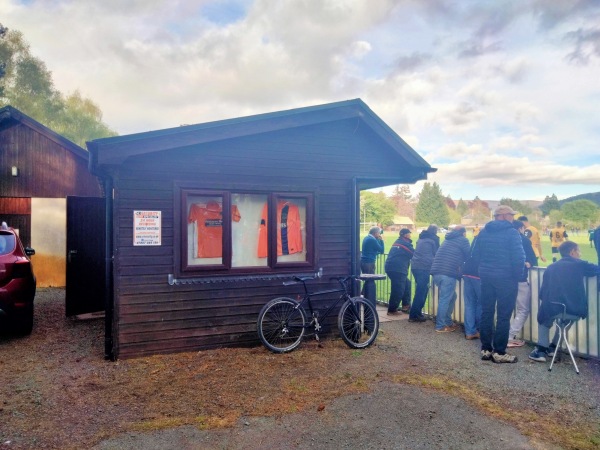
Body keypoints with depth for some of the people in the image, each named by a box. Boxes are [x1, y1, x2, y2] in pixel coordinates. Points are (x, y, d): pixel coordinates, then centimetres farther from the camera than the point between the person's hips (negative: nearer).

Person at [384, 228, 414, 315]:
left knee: (406, 284, 22)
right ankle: (392, 310, 0)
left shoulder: (397, 242, 21)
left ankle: (406, 304, 25)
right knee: (398, 290, -3)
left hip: (390, 268, 9)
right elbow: (414, 254, -3)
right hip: (398, 269, -9)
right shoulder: (406, 243, -4)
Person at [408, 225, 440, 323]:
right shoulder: (434, 239, 1)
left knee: (421, 289, 17)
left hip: (415, 266, 7)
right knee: (421, 291, -3)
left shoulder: (421, 238, 19)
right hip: (425, 267, -7)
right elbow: (437, 253, 7)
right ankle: (414, 315, -2)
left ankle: (417, 312, 20)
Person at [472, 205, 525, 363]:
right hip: (506, 277, -6)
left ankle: (486, 349, 17)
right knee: (503, 316, 1)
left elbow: (475, 254, 8)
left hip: (486, 276, 6)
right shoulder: (511, 232, -11)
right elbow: (518, 257, -17)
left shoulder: (483, 232, 7)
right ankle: (499, 353, 6)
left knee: (486, 313, 11)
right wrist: (517, 273, -3)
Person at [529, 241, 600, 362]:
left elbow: (542, 293, 11)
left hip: (553, 310, 1)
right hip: (575, 311, 0)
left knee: (543, 317, 33)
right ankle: (552, 347, 39)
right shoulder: (580, 264, 6)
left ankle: (541, 350, 20)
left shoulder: (551, 267, 13)